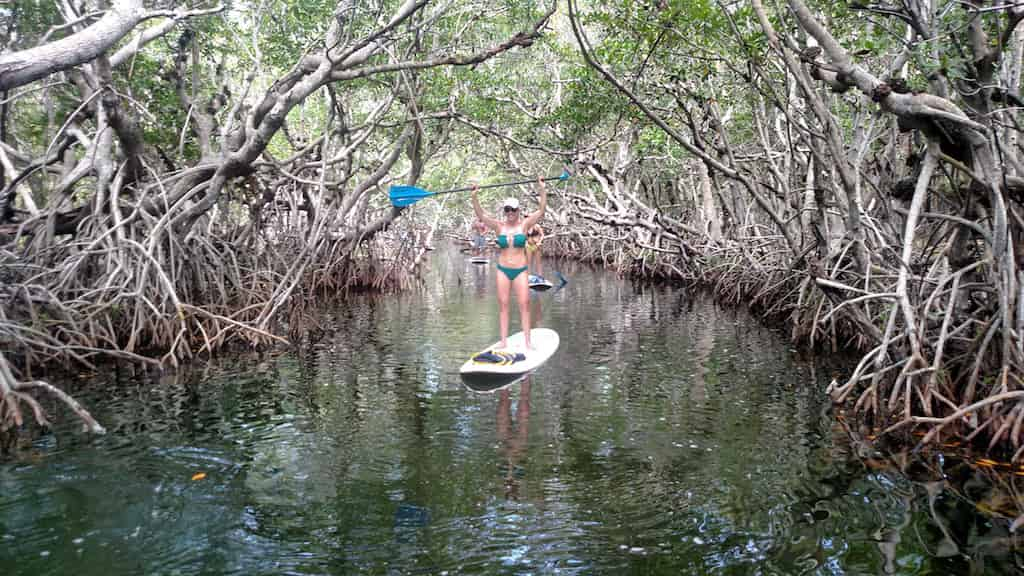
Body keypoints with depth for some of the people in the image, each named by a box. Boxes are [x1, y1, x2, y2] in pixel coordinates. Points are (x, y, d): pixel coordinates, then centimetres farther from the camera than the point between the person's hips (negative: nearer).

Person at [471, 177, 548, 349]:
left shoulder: (524, 224, -1)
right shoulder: (499, 226, 1)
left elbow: (541, 210, -9)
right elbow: (481, 215, -8)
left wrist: (542, 189, -19)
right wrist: (474, 196, -21)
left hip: (520, 270, -1)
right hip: (503, 270, 1)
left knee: (524, 305, -3)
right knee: (503, 305, 4)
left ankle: (527, 342, 1)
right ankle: (504, 341, 9)